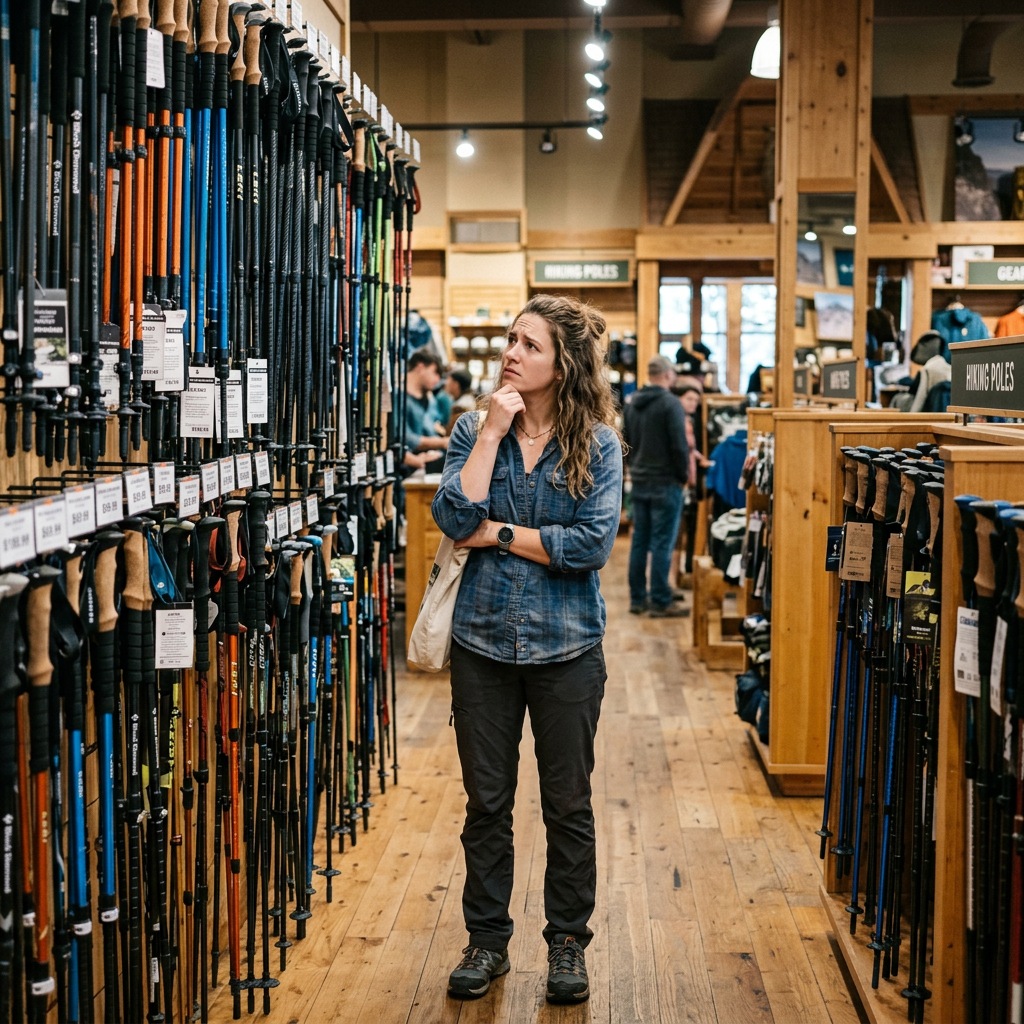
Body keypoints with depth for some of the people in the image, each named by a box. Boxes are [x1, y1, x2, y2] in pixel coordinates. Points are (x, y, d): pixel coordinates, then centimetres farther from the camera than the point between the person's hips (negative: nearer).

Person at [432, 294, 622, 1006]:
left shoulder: (598, 444, -5)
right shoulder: (475, 431, 1)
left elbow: (593, 545, -16)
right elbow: (455, 519, -14)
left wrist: (500, 534, -12)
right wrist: (492, 433, -15)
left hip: (567, 647, -2)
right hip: (484, 641, 2)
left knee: (568, 805, 9)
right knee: (487, 803, 11)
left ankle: (568, 942, 26)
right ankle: (487, 940, 27)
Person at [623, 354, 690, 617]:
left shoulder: (631, 403, 9)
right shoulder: (670, 403, -15)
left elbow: (625, 443, 16)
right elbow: (679, 445, -16)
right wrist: (683, 476, -4)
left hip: (639, 482, 7)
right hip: (665, 482, -7)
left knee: (639, 540, 11)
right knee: (663, 543, -3)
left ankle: (637, 598, 15)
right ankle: (660, 602, -2)